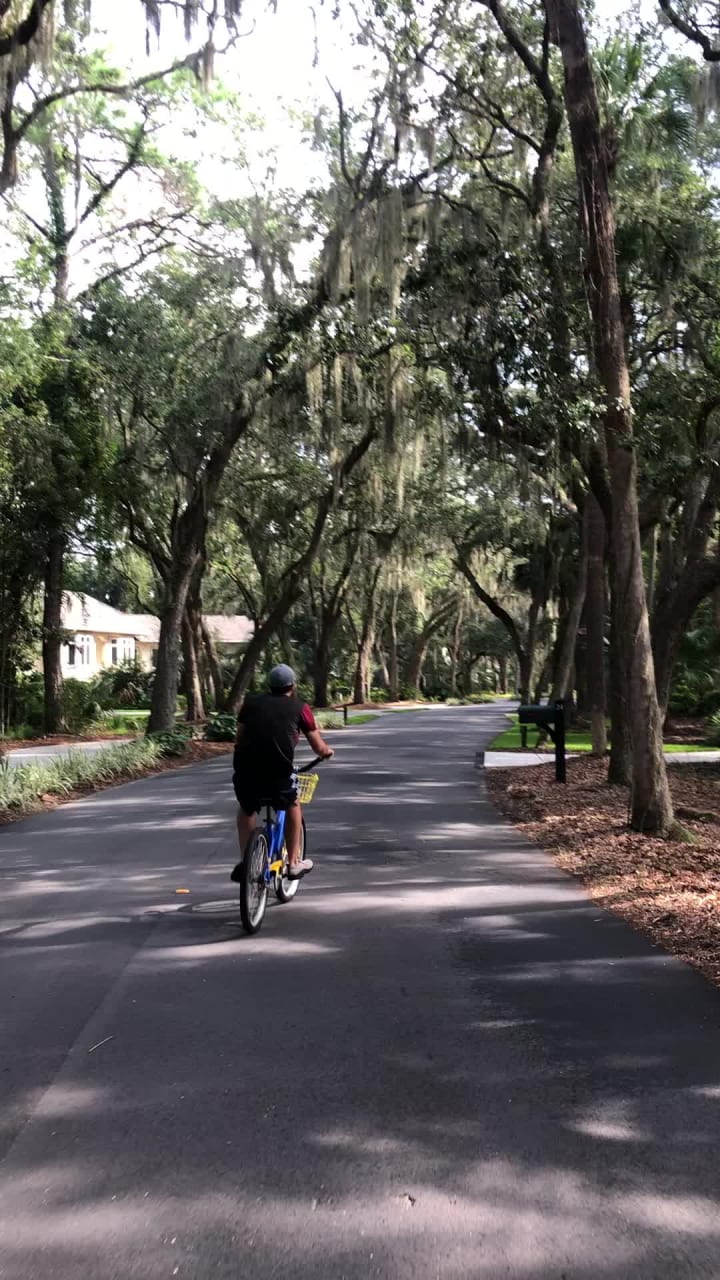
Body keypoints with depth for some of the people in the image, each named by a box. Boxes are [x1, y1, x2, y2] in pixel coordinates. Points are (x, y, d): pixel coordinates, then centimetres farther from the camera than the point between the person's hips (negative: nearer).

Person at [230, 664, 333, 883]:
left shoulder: (251, 703, 18)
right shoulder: (299, 707, 12)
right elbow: (319, 748, 14)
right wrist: (328, 751, 36)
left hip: (245, 769, 2)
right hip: (278, 771, -2)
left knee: (246, 810, 32)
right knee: (292, 806, 29)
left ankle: (245, 863, 25)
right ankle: (294, 863, 30)